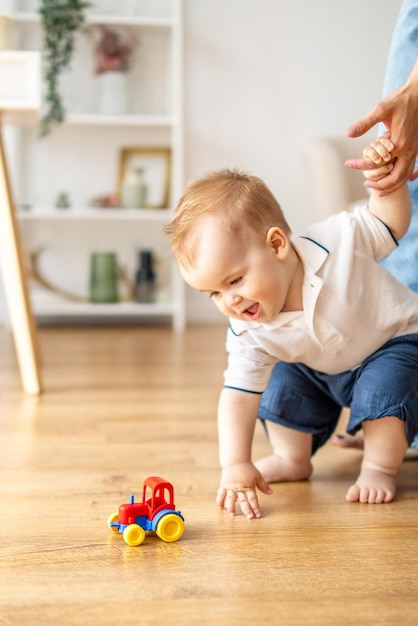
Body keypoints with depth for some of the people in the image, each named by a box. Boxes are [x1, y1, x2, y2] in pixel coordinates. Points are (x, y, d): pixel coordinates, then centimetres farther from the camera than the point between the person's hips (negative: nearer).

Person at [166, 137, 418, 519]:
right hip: (322, 369, 4)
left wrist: (387, 178, -34)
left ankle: (380, 467, -6)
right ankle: (293, 459, 18)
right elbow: (238, 396, -25)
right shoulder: (249, 334, -25)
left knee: (382, 386, -29)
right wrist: (236, 465, -34)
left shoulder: (338, 241, -34)